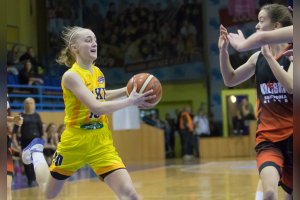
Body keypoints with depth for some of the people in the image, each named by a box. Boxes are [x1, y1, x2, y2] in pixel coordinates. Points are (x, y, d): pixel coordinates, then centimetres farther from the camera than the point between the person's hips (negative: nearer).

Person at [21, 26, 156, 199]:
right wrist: (130, 101, -30)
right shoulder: (71, 75, -18)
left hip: (102, 143, 5)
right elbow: (97, 107, -30)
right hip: (75, 143, -4)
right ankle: (36, 153, 48)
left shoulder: (98, 72, 4)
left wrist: (127, 90, 12)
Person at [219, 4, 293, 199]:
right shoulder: (258, 57, 6)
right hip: (268, 137, 2)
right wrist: (224, 51, 3)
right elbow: (231, 80, 17)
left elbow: (291, 86, -24)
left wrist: (269, 55, -24)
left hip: (292, 135, -2)